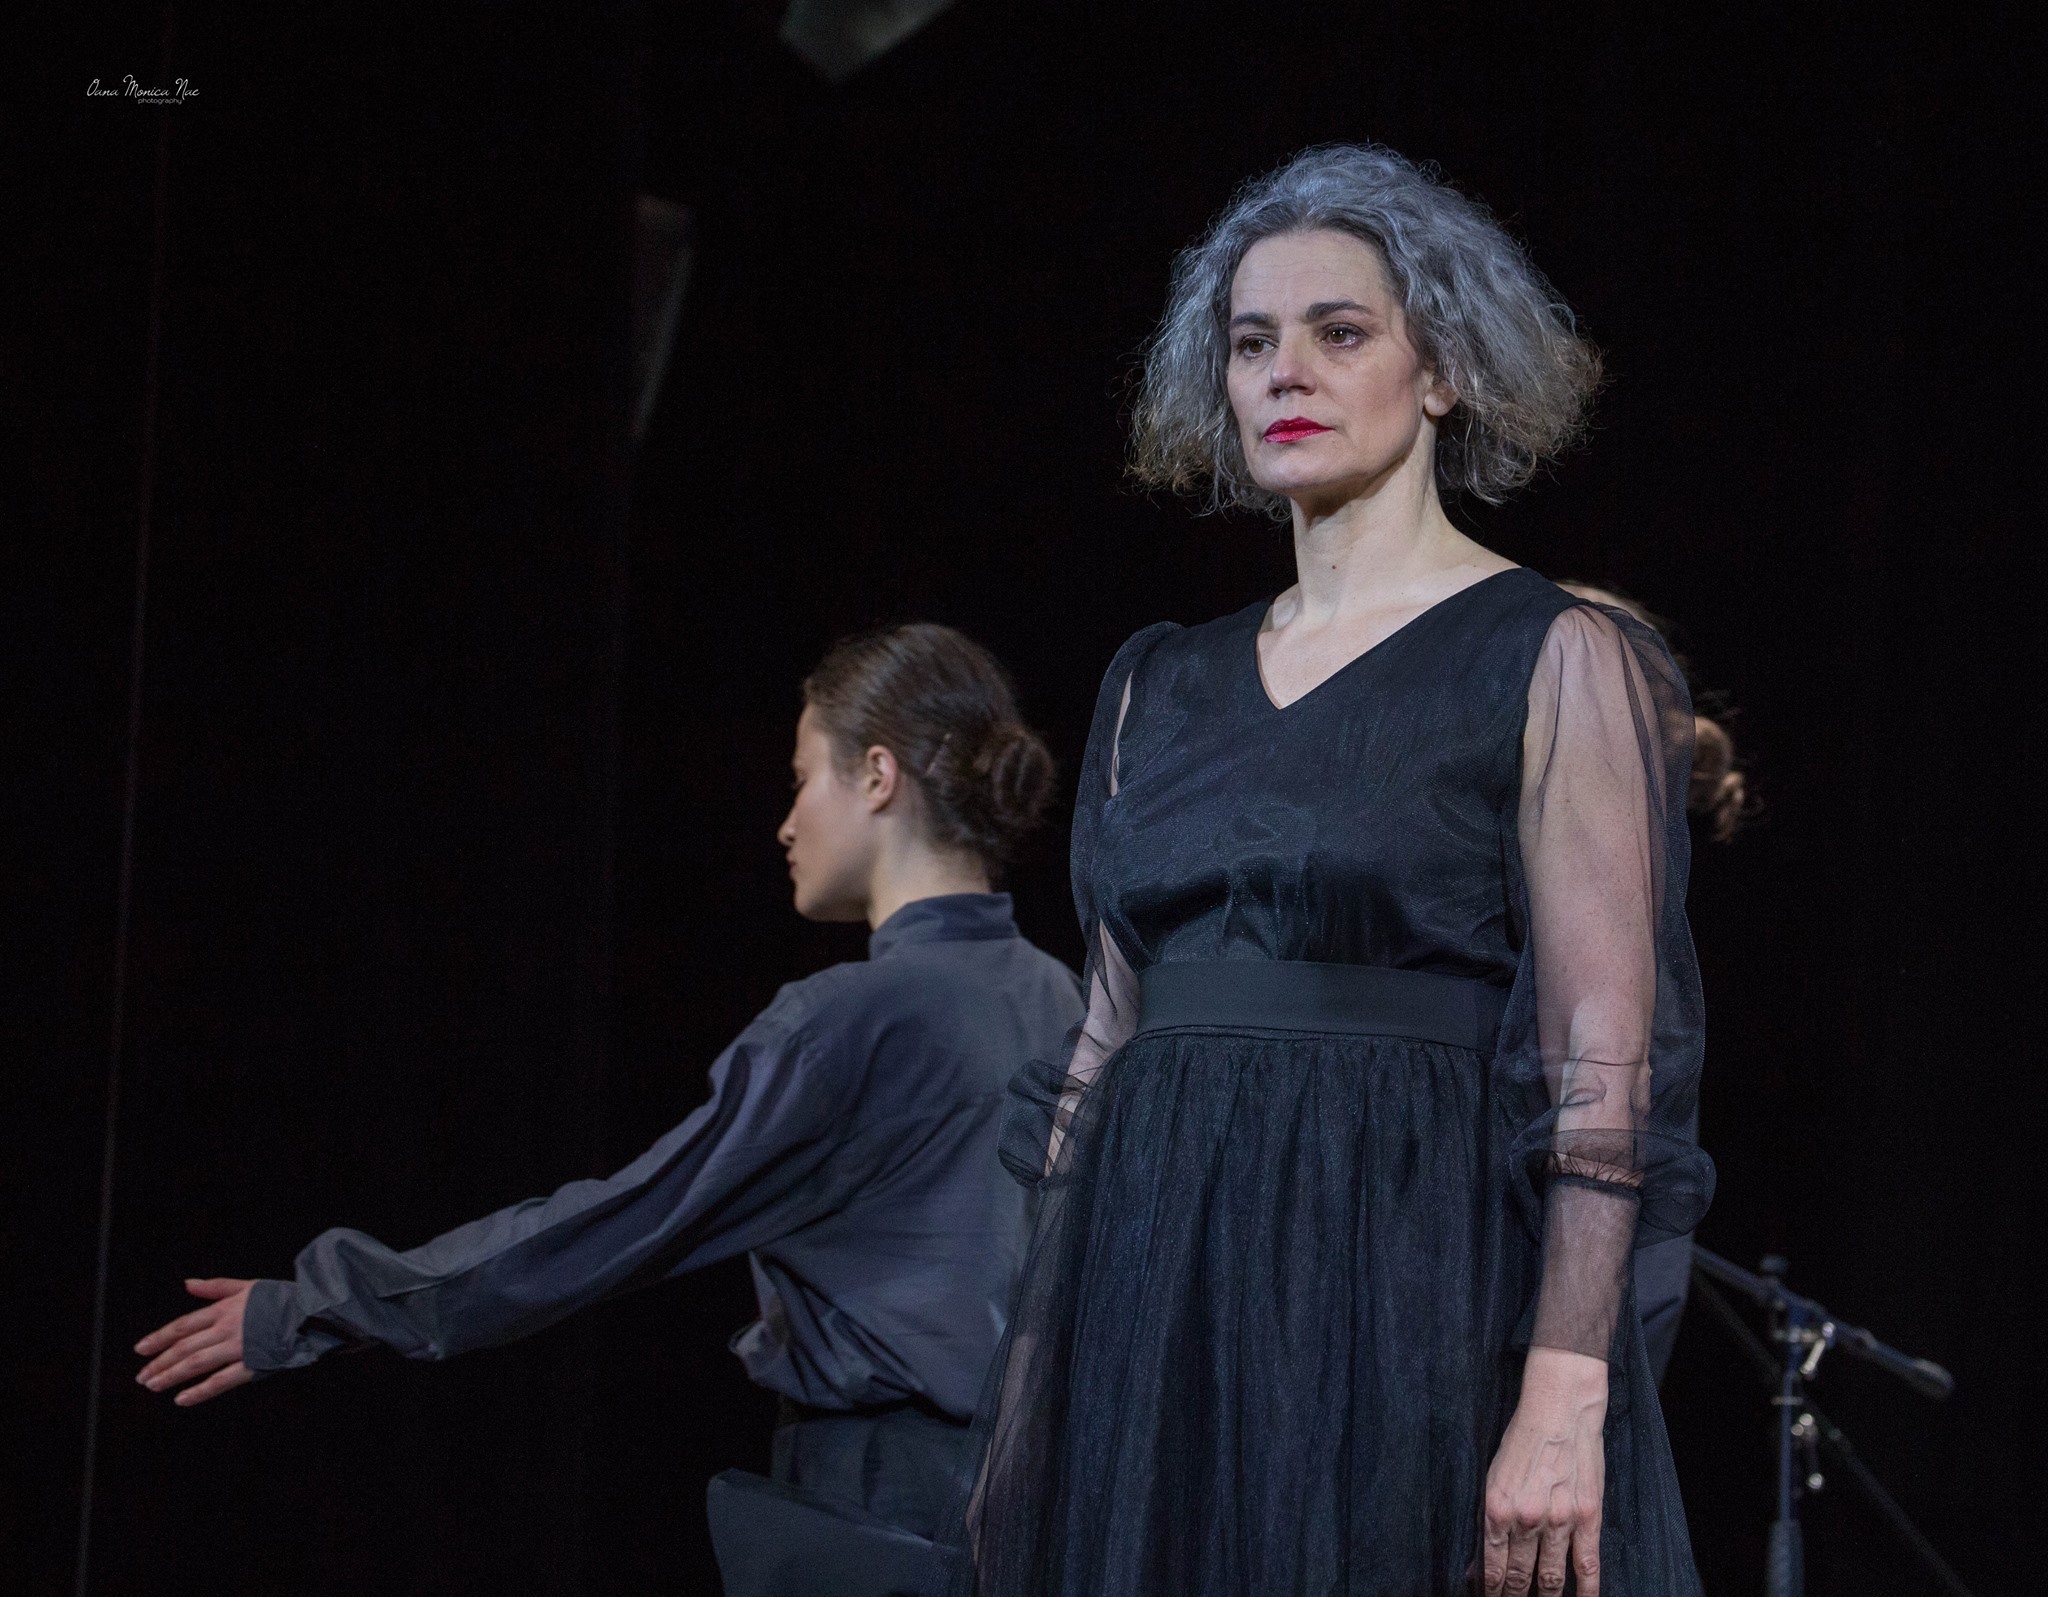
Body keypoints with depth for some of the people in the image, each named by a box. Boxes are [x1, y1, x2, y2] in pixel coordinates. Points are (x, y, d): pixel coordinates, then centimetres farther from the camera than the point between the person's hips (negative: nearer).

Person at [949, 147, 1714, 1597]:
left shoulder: (1561, 661, -3)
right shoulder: (1161, 685, 14)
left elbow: (1607, 1063, -10)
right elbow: (1107, 1031, 15)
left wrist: (1564, 1404, -19)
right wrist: (1028, 1392, 9)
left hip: (1417, 1298, -5)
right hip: (1149, 1307, 5)